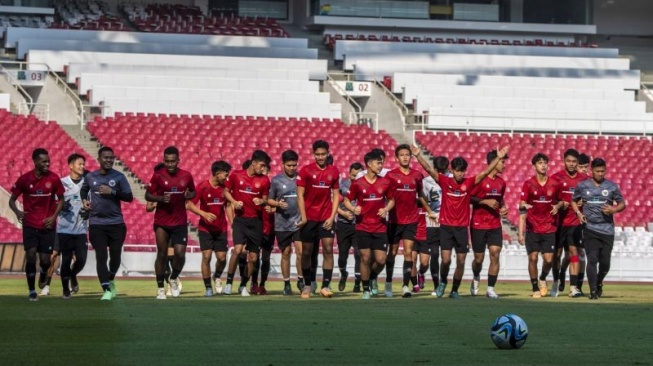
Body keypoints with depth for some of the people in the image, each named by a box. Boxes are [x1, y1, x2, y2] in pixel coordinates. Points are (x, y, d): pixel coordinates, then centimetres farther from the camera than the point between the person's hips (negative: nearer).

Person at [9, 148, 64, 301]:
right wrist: (17, 212, -17)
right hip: (30, 225, 0)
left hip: (48, 225, 0)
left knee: (45, 259, 0)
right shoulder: (24, 179, -6)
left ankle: (43, 277, 36)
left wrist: (54, 216, -7)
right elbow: (12, 200, 3)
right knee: (31, 256, -11)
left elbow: (60, 199, 8)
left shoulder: (54, 179, -5)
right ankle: (32, 291, 1)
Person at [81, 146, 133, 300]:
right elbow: (83, 190, 26)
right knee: (101, 257, -8)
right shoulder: (90, 177, 5)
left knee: (115, 256, 7)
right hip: (96, 224, 0)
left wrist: (112, 192, -17)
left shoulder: (119, 177, -2)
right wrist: (84, 200, 7)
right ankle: (107, 290, -9)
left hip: (116, 223, 0)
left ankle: (111, 280, 36)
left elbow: (129, 197, -5)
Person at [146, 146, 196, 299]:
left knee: (180, 254, -7)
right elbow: (147, 195, -1)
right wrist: (160, 198, -20)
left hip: (180, 222, 1)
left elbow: (193, 192, 16)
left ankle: (173, 279, 21)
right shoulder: (158, 175, -5)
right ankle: (160, 288, 11)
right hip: (162, 222, -1)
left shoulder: (186, 176, 1)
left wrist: (189, 195, -7)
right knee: (162, 255, 1)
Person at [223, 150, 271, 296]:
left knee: (253, 257, 4)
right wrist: (234, 202, -9)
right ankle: (229, 283, -9)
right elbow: (226, 191, 9)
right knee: (238, 249, -22)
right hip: (240, 219, -3)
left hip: (256, 221, 3)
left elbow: (265, 199, 13)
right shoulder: (236, 175, -2)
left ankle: (243, 286, 22)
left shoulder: (264, 180, 3)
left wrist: (261, 201, -11)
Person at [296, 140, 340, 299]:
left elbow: (336, 195, 9)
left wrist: (332, 217, -2)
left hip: (326, 218, 1)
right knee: (306, 252, 5)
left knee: (328, 249, -9)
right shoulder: (306, 170, -3)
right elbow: (300, 195, -4)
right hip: (309, 218, -1)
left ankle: (326, 286, -9)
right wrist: (303, 217, -10)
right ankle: (307, 286, 19)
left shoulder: (333, 171, 4)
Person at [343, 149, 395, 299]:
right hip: (363, 228, -2)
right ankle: (366, 289, 13)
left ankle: (372, 277, 27)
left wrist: (386, 209, -5)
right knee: (365, 258, -2)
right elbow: (347, 200, 6)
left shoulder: (386, 183, 3)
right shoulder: (358, 183, -3)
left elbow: (391, 200, 15)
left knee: (381, 260, -4)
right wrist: (353, 209, -14)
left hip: (380, 228, 2)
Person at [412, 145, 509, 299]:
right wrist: (418, 155, -23)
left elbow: (485, 172, -3)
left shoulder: (469, 182, 1)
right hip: (446, 227, -2)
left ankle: (455, 291, 19)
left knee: (461, 262, 4)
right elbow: (429, 169, -11)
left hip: (462, 228, 2)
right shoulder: (444, 181, -2)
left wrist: (498, 157, -12)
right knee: (446, 260, -10)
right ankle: (443, 282, 18)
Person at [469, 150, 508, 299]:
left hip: (495, 225, 5)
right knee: (479, 257, 3)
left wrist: (503, 208, 9)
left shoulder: (501, 182, 11)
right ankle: (476, 278, 36)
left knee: (495, 253, -10)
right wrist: (486, 201, -18)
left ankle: (491, 289, -4)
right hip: (478, 225, -5)